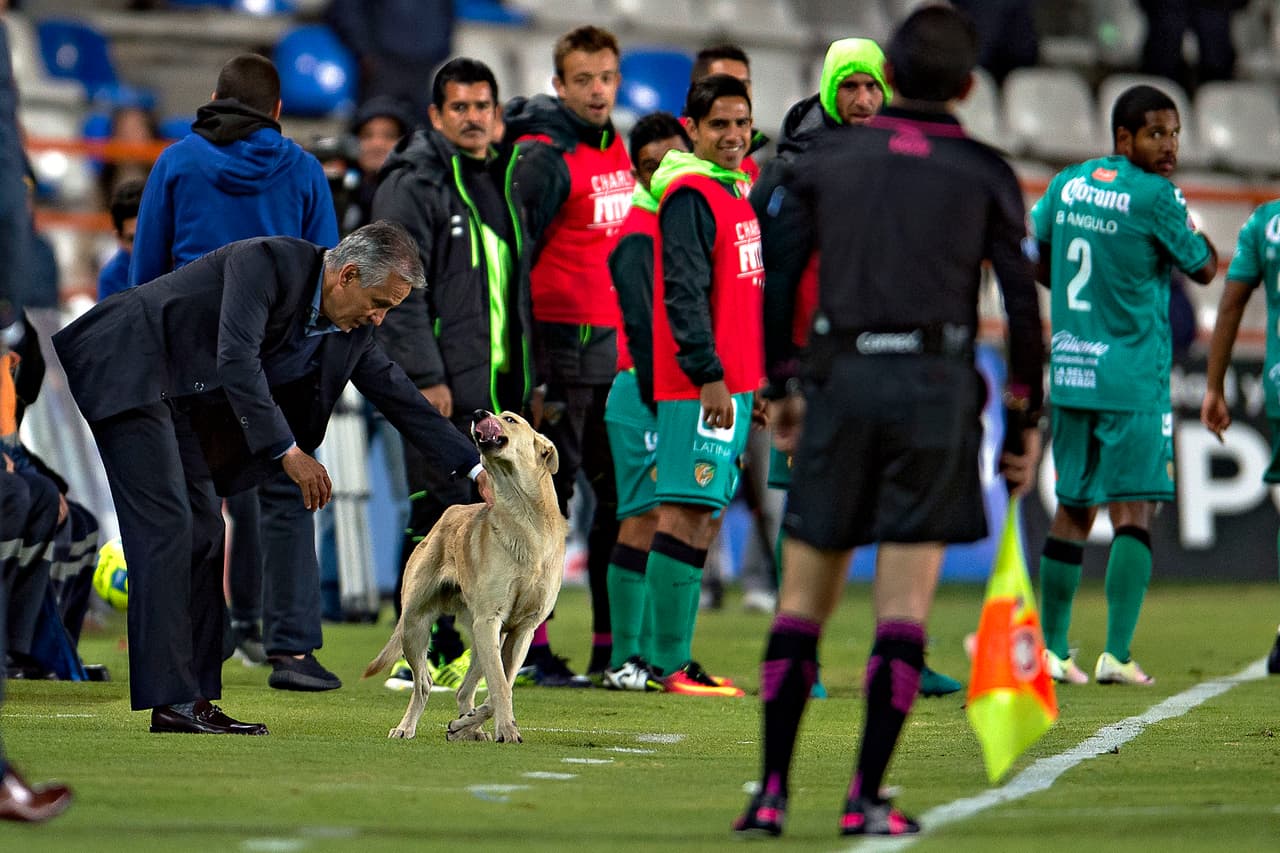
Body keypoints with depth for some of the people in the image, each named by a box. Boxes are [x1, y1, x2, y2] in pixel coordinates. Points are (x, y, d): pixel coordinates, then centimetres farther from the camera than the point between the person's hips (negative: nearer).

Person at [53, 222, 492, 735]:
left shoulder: (350, 330, 3)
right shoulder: (267, 262, -22)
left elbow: (400, 398, 11)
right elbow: (236, 359, -32)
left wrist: (475, 469, 8)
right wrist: (288, 451, -33)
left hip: (177, 397, 9)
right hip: (127, 370, -9)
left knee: (202, 533, 4)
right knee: (166, 527, -15)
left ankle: (195, 698, 5)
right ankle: (171, 700, -17)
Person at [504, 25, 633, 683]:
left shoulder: (615, 146, 14)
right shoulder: (543, 155, -10)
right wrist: (523, 365, -17)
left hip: (620, 347, 8)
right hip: (565, 344, -8)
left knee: (623, 495, 9)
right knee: (549, 495, -5)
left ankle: (612, 645, 15)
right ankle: (531, 646, -1)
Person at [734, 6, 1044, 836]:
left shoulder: (825, 159, 8)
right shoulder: (986, 174, 4)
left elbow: (775, 278, 6)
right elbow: (1024, 305, 2)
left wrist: (779, 384, 17)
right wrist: (1025, 419, 11)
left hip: (841, 382, 1)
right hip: (938, 387, -1)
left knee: (803, 597, 8)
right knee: (905, 603, 0)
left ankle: (771, 792, 2)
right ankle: (866, 799, -4)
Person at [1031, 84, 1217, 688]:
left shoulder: (1066, 185, 9)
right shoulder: (1155, 196, -11)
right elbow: (1204, 269, 0)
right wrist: (1182, 209, 13)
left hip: (1070, 371, 6)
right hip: (1133, 378, -6)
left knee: (1073, 509, 14)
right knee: (1134, 510, -5)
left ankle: (1052, 648, 17)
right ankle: (1116, 653, -12)